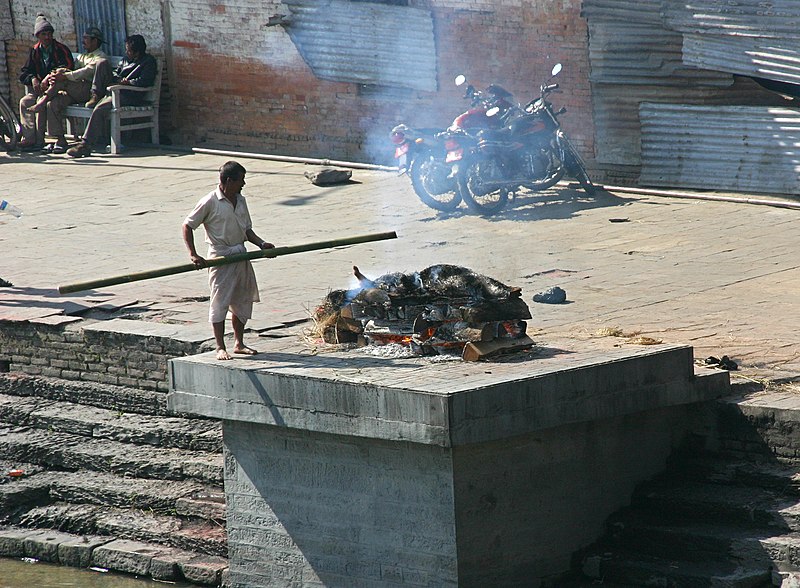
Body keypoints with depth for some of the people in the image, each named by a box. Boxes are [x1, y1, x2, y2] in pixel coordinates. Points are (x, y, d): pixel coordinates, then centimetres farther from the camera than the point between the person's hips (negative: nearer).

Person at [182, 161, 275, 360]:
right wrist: (193, 255, -18)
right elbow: (187, 226, -9)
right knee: (220, 302, -3)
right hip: (220, 259, -7)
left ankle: (239, 343, 23)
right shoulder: (210, 202, -12)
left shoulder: (241, 201, 9)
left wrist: (262, 244, -1)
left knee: (243, 301, 11)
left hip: (241, 257, 7)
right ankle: (220, 347, 3)